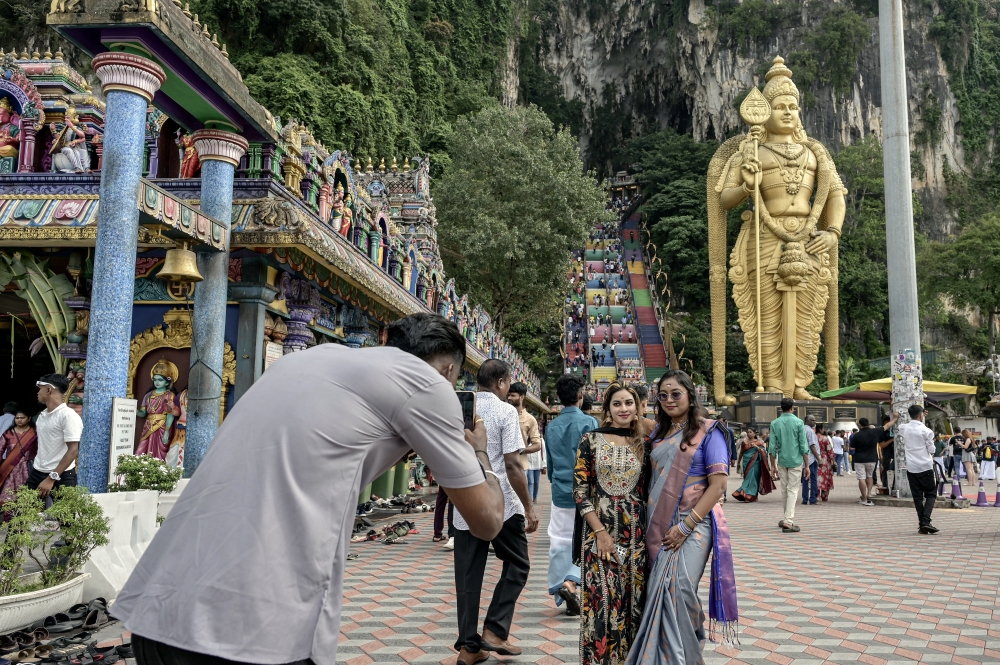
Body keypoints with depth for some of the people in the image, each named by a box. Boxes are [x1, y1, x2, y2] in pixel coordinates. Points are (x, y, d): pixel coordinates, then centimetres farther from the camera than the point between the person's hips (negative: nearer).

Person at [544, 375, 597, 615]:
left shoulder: (551, 427, 5)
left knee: (559, 542, 9)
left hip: (560, 493, 4)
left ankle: (564, 595, 11)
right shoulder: (589, 422, -9)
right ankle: (570, 582, -8)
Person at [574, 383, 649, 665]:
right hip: (599, 532, -2)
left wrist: (650, 532, -1)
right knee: (601, 600, -1)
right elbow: (580, 490, -5)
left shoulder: (644, 444, 6)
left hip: (635, 535, 2)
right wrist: (601, 532, -11)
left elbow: (649, 491, 9)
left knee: (632, 599, 7)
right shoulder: (591, 440, -1)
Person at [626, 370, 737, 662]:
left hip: (693, 524, -5)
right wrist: (650, 525, 7)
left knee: (679, 589, -13)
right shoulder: (658, 433, 13)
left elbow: (718, 484, -10)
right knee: (661, 591, 4)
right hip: (658, 526, 5)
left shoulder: (708, 431, -4)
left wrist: (686, 526, -15)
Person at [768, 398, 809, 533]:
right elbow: (804, 446, -8)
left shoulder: (775, 423, 0)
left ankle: (788, 518, 27)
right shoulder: (798, 423, -6)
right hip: (796, 461, -3)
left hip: (781, 461, 3)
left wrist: (773, 465, 6)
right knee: (793, 491, -1)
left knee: (784, 490, 15)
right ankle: (788, 521, -8)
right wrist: (807, 465, -2)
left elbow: (772, 447, -1)